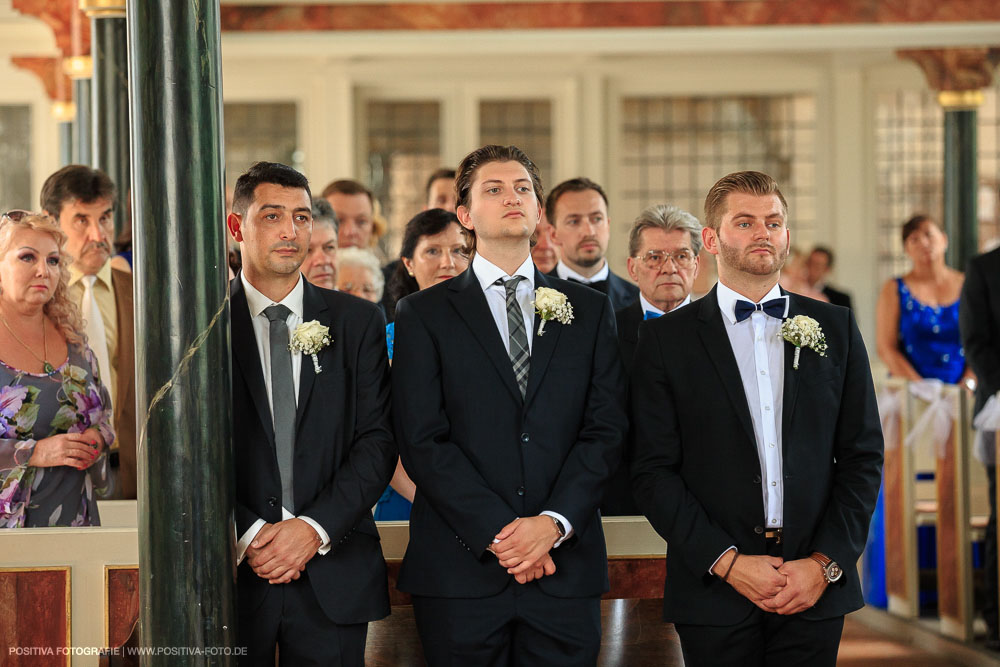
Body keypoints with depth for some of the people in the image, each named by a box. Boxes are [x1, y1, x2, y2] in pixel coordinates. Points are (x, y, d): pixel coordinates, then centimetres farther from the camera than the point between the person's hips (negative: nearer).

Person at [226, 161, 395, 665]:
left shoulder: (357, 321, 7)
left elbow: (377, 441, 0)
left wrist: (314, 527, -11)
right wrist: (246, 534, -13)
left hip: (333, 577, 1)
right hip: (229, 575, -1)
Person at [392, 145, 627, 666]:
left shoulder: (590, 311, 12)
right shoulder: (423, 315, 5)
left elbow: (606, 431, 4)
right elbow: (422, 441, -4)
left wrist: (554, 522, -10)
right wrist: (496, 532, -12)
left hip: (566, 568, 2)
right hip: (461, 571, -2)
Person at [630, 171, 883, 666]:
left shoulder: (835, 328, 9)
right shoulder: (666, 338, 2)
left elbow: (863, 457, 7)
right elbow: (653, 471, -2)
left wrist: (826, 563, -4)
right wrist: (727, 563, -11)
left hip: (816, 589, 2)